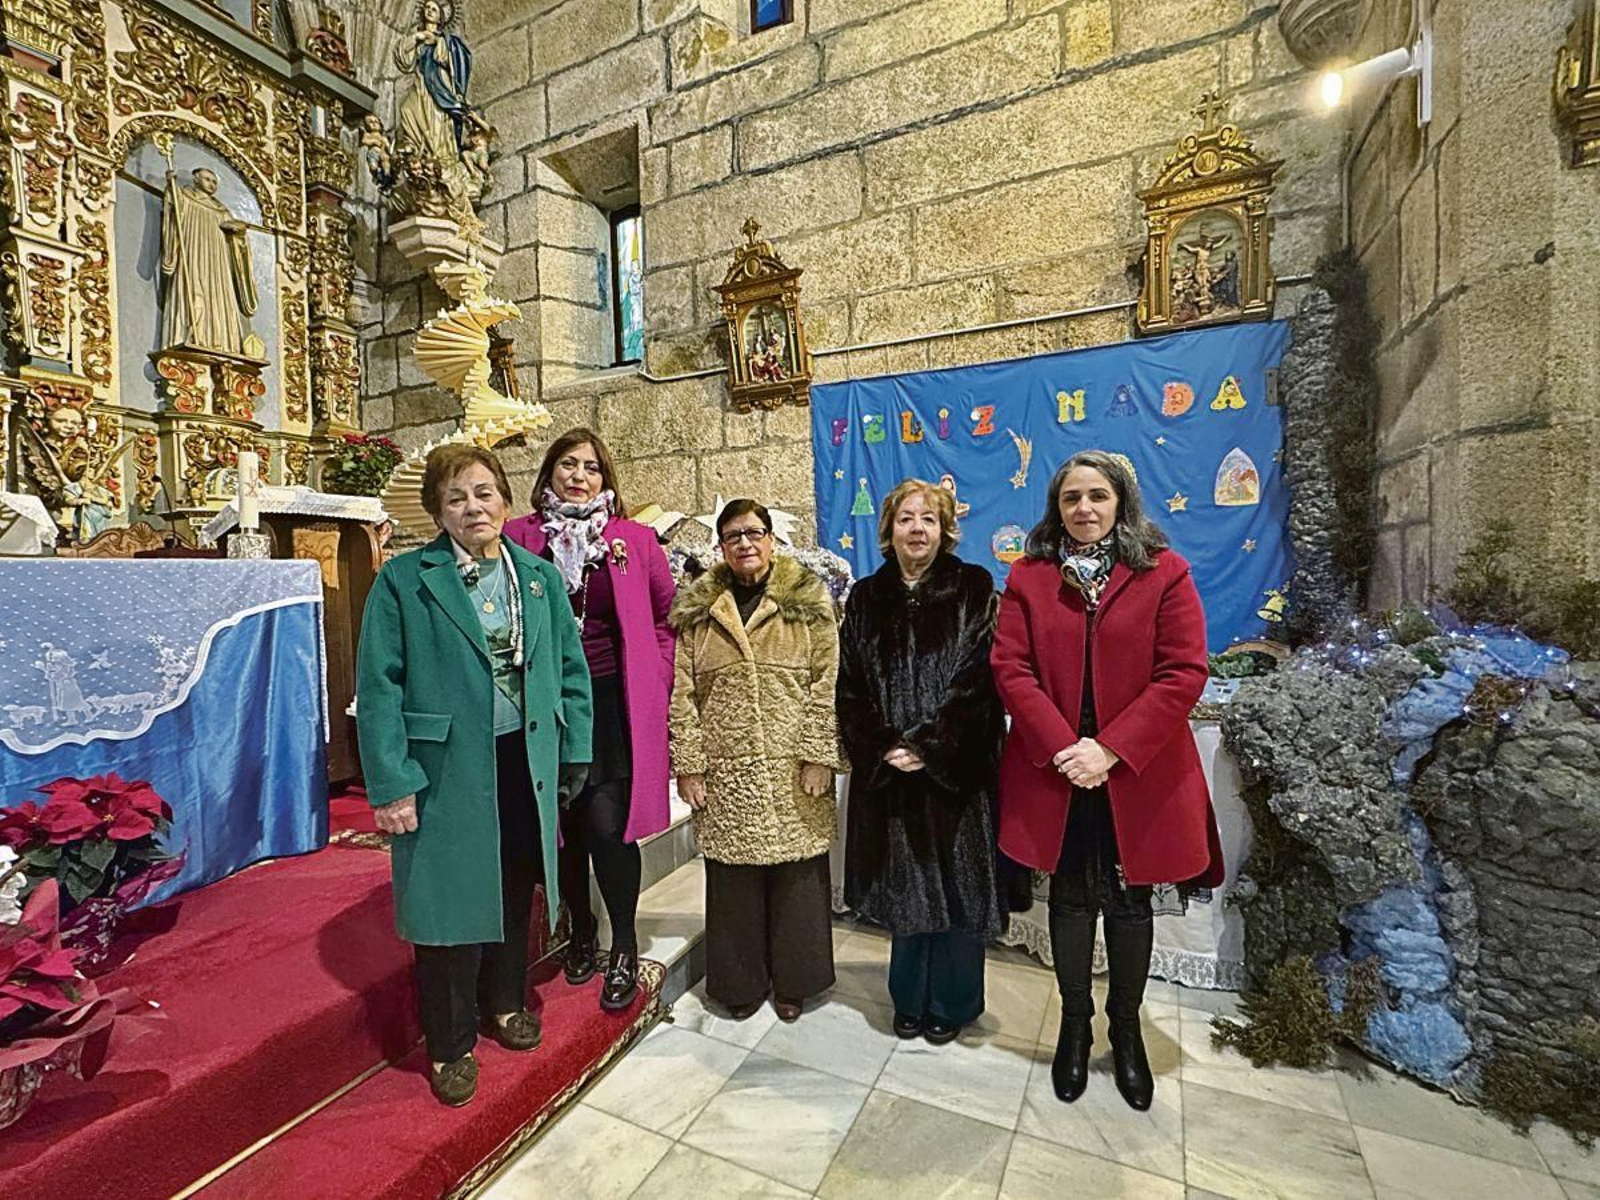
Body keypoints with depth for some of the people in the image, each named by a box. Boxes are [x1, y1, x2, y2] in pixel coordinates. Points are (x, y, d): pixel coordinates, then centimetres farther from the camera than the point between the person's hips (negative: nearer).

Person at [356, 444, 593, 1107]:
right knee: (452, 901, 8)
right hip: (445, 771, -3)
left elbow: (571, 670, 6)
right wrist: (390, 784, -13)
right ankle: (450, 1045, 32)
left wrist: (574, 754, 3)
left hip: (525, 762, 4)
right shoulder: (403, 580, -6)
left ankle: (505, 1003, 45)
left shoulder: (540, 576, 4)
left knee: (514, 891, 19)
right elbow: (378, 686, -8)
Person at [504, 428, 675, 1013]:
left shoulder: (634, 539, 1)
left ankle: (624, 945, 19)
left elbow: (666, 614, 7)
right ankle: (580, 930, 37)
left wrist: (656, 680, 1)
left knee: (607, 824, -5)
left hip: (614, 702, -1)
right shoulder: (519, 537, 2)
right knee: (565, 824, 13)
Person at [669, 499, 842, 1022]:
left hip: (794, 771, -1)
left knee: (796, 876, 10)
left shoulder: (808, 599, 2)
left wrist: (819, 754, -9)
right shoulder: (696, 607, 6)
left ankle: (793, 980, 32)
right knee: (733, 881, 11)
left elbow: (827, 681, -3)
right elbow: (681, 690, 3)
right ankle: (741, 982, 33)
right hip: (724, 773, 1)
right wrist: (687, 764, -2)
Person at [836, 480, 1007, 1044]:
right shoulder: (866, 598, 6)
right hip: (888, 770, 2)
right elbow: (850, 686, 2)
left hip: (956, 769, -2)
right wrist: (884, 748, -10)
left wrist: (927, 745, -15)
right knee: (904, 885, 14)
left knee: (955, 883, 9)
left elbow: (977, 678, -9)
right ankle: (910, 1000, 35)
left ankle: (951, 1002, 32)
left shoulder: (973, 589, -1)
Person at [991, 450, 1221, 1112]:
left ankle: (1126, 1030, 38)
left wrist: (1112, 749, -16)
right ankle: (1074, 1024, 36)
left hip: (1137, 774, 0)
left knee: (1129, 904, 16)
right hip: (1054, 772, 1)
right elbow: (1011, 668, -5)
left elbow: (1184, 673, -9)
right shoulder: (1029, 576, 1)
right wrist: (1061, 745, -16)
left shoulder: (1164, 572, -3)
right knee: (1071, 901, 16)